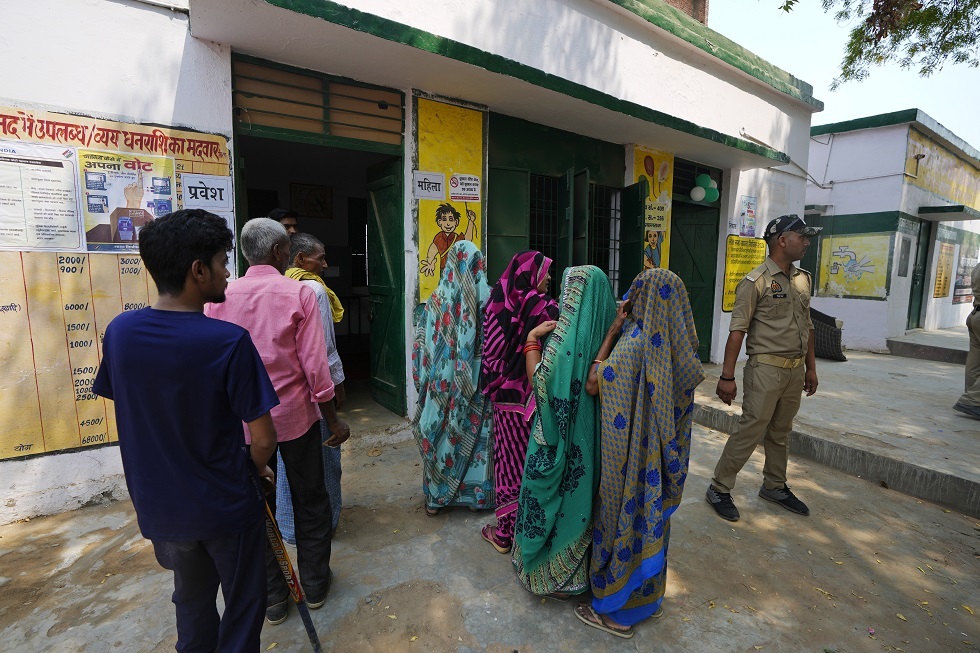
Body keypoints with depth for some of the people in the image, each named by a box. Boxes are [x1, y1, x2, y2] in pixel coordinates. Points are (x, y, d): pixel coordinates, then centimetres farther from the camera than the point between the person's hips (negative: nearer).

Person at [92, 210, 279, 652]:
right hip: (226, 507, -5)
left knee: (192, 601, 29)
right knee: (242, 609, 19)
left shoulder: (119, 331, -9)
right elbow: (263, 440, -22)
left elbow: (129, 413, 3)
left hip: (159, 505, 6)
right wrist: (255, 467, 1)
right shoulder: (229, 341, -26)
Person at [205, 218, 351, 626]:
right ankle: (314, 584, 34)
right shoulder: (299, 293, -12)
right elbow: (314, 364, -14)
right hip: (295, 415, -2)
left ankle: (272, 596, 32)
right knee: (310, 500, 17)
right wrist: (333, 420, -4)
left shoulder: (220, 298, -3)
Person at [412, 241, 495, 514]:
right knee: (476, 435, 13)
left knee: (440, 433, 13)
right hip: (478, 384, 0)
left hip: (442, 382, 1)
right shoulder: (488, 297, -9)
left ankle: (436, 496, 26)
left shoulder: (438, 298, -7)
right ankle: (478, 493, 27)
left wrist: (425, 379, 8)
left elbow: (422, 344, -3)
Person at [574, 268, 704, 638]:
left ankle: (617, 610, 26)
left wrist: (611, 332, -16)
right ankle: (648, 597, 41)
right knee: (651, 514, 22)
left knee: (624, 515, 8)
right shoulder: (677, 344, -1)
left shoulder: (636, 341, -24)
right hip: (663, 454, 7)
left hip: (631, 452, -7)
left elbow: (593, 385, -21)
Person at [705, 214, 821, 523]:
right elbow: (737, 331, -15)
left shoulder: (803, 279, 12)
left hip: (795, 370, 7)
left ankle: (774, 486, 33)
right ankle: (719, 489, 8)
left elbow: (807, 326, 19)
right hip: (766, 369, -7)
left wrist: (810, 367, 18)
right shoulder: (756, 282, -12)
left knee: (780, 433, 17)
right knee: (750, 431, -5)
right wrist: (727, 377, -18)